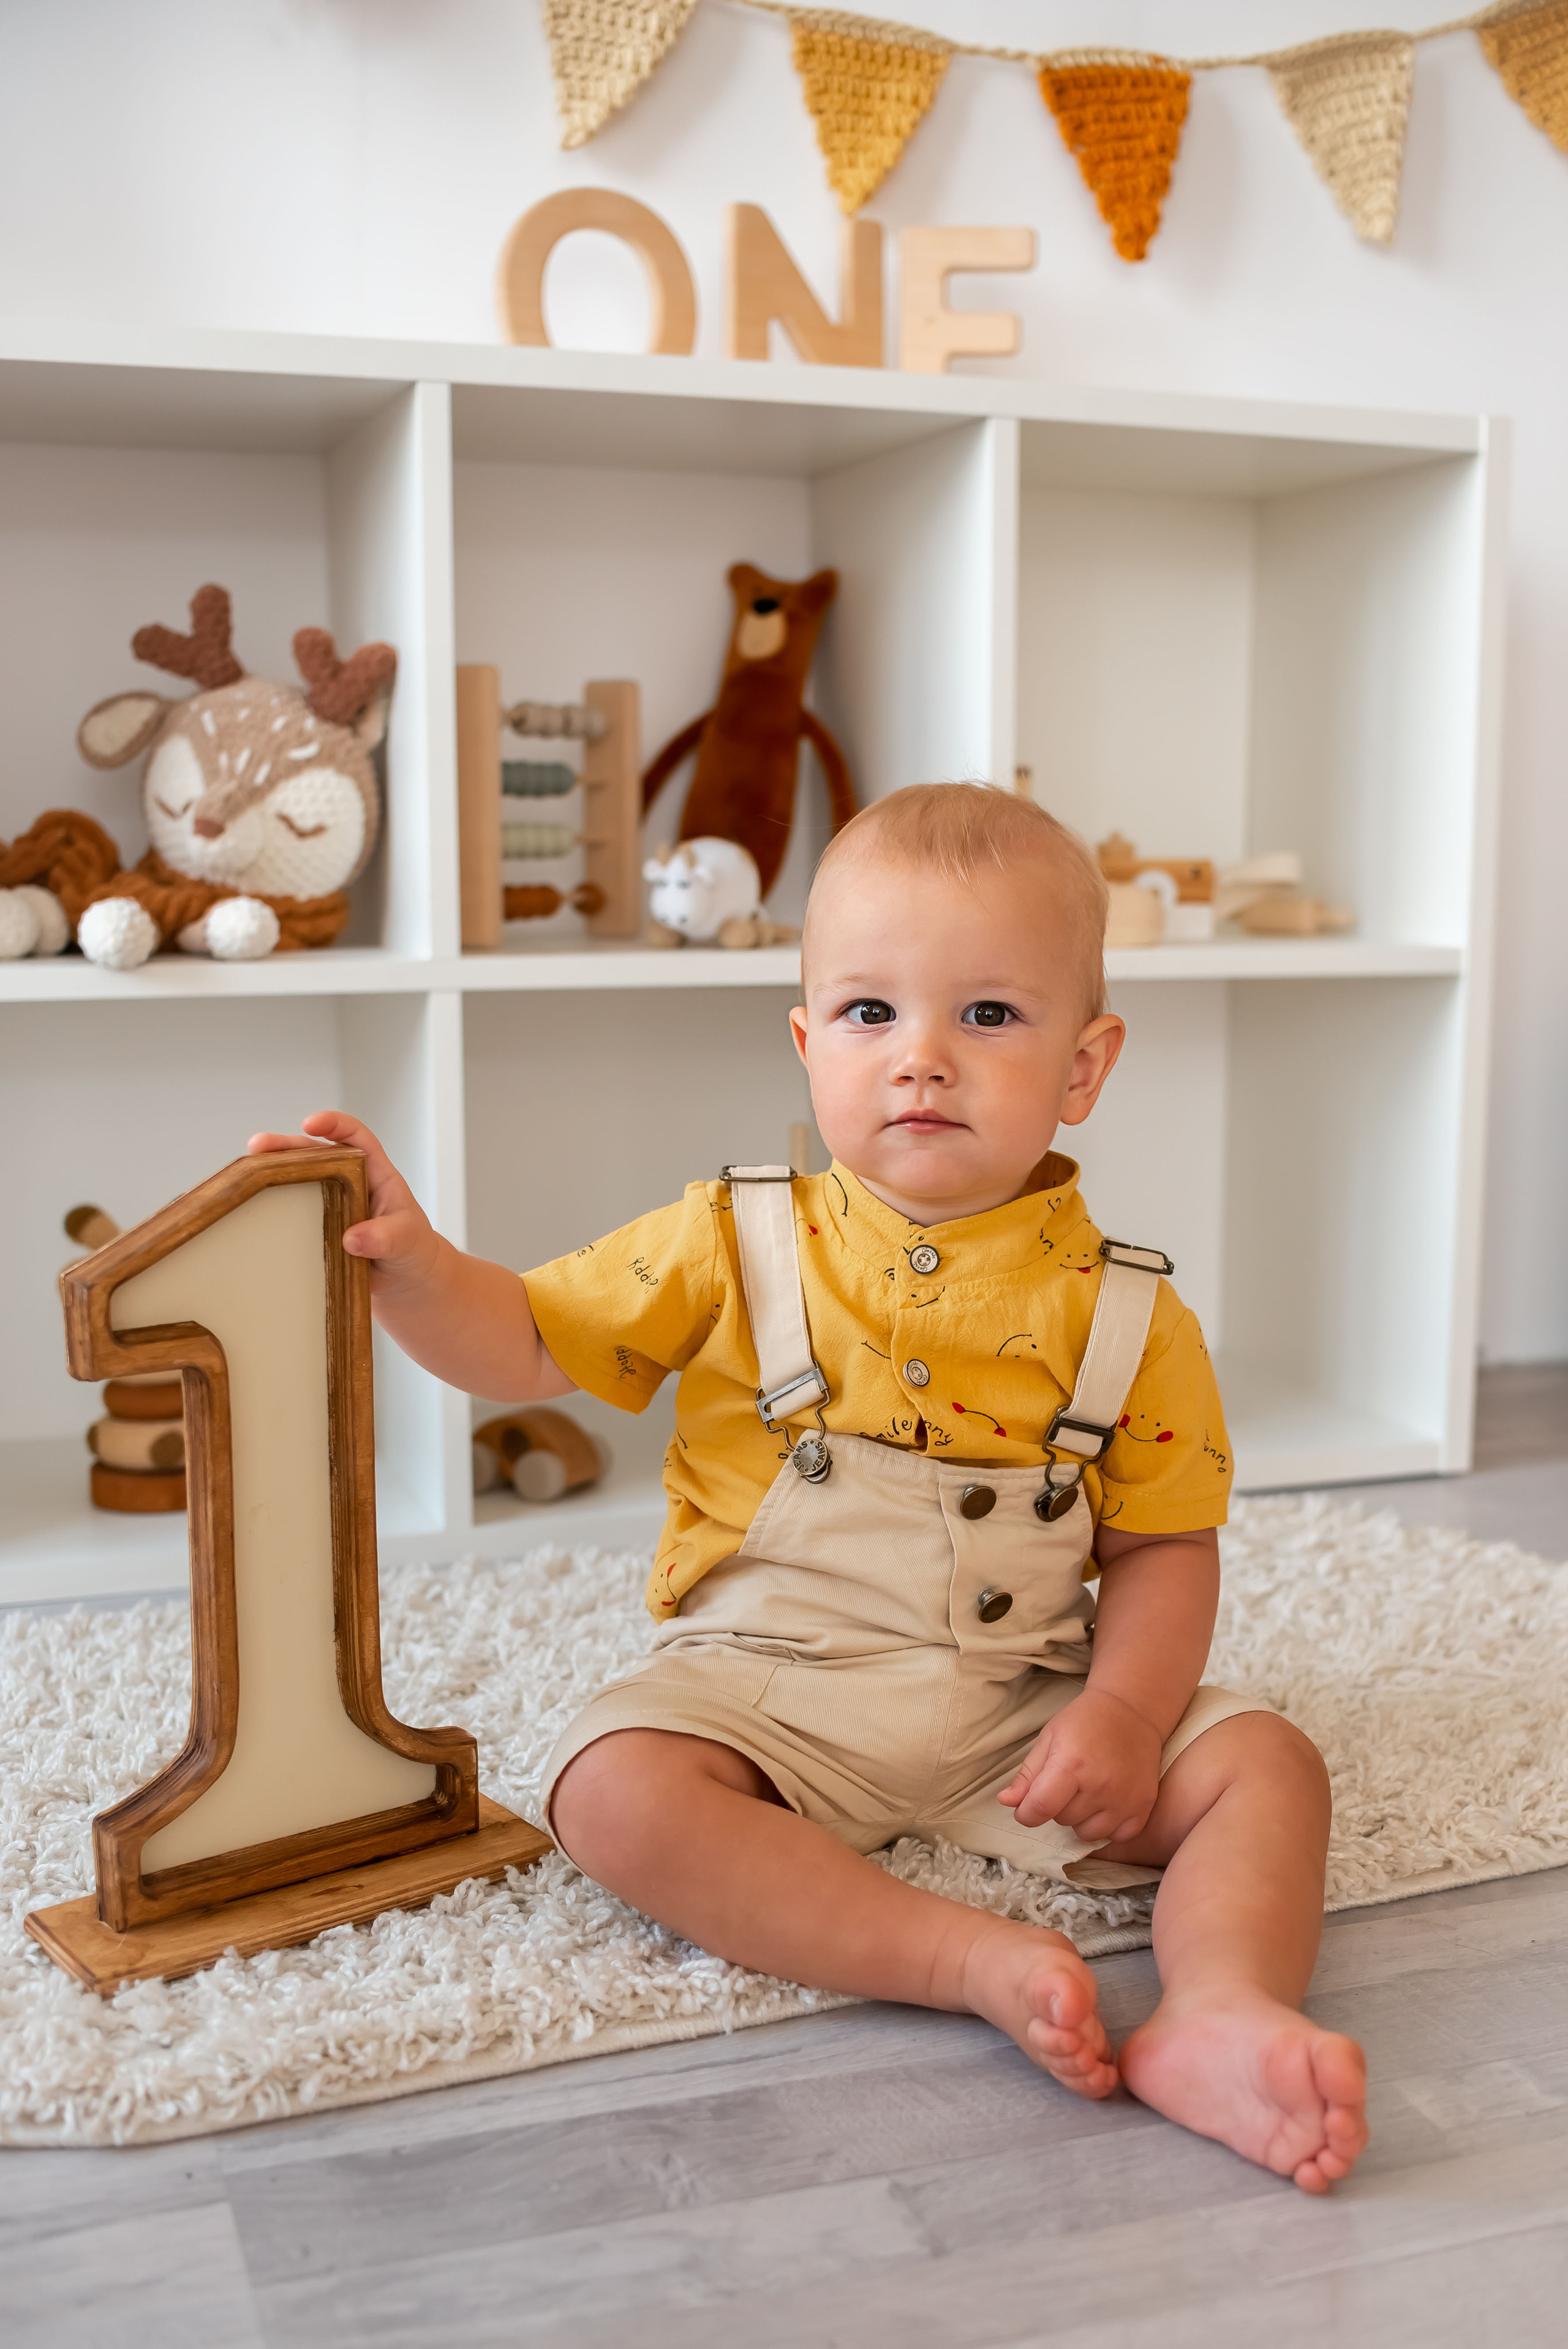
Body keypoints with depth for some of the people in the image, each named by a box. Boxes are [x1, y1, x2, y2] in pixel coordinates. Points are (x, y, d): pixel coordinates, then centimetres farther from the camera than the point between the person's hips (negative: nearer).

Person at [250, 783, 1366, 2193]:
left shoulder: (1125, 1313, -2)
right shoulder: (735, 1250, -1)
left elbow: (1166, 1546, 1)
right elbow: (528, 1345, 4)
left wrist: (1122, 1713, -17)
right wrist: (404, 1258, -14)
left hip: (1024, 1704, 1)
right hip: (766, 1688, 0)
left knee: (1266, 1767, -16)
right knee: (616, 1790, -29)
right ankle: (977, 1961, -33)